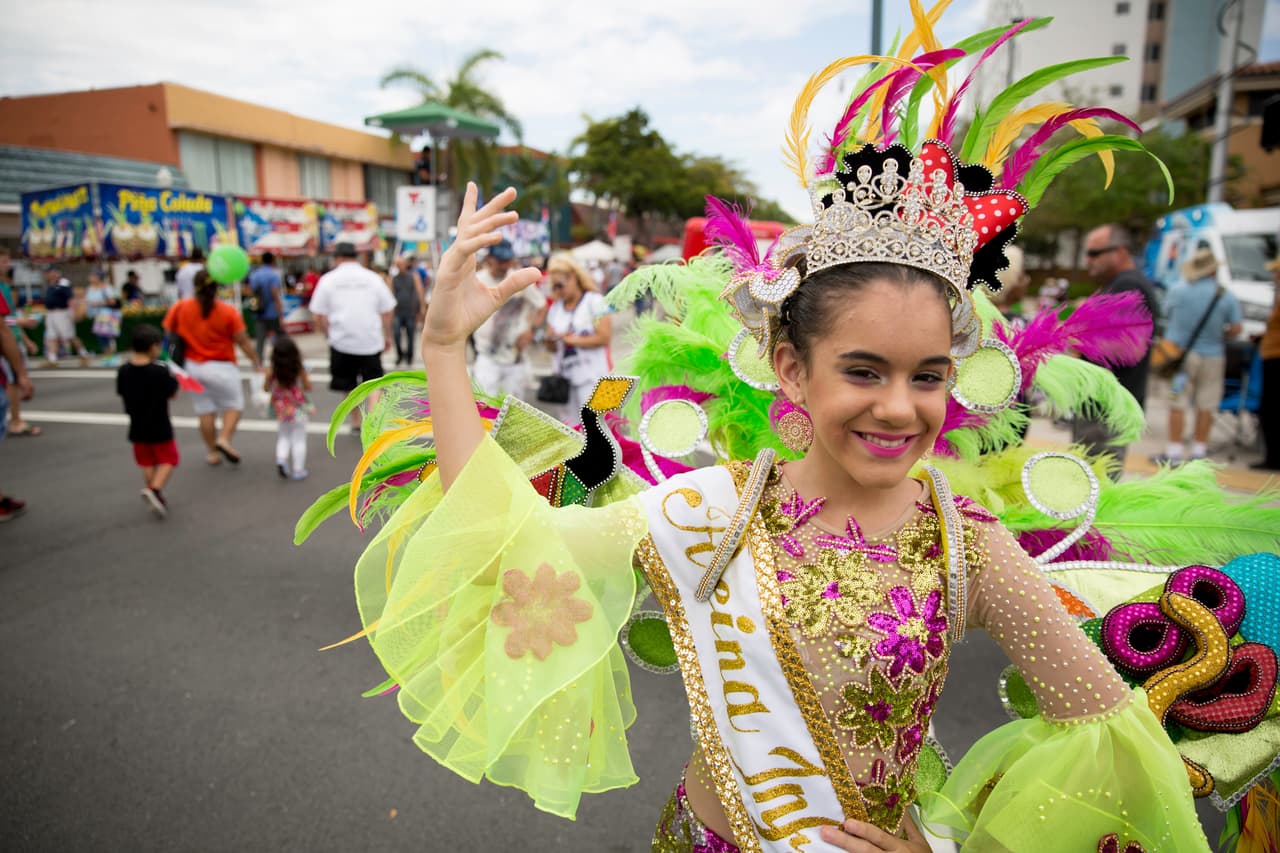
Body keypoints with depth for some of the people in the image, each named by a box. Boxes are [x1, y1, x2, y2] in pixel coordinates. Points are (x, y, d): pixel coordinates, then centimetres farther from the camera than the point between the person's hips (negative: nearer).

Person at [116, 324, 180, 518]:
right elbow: (173, 394, -11)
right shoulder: (160, 372, -21)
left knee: (147, 462, 18)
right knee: (168, 460, 9)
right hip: (160, 428, -5)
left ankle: (156, 497, 25)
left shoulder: (123, 371, -6)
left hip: (137, 427, 5)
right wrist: (172, 379, 6)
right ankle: (154, 489, -12)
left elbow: (122, 393, 5)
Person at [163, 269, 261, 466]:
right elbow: (243, 342, -10)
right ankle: (224, 439, -8)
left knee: (205, 410, 12)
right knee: (234, 405, 12)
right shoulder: (228, 311, -13)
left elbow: (167, 333, 1)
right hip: (222, 367, -4)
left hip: (193, 367, 4)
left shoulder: (180, 308, -4)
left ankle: (212, 452, 18)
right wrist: (256, 363, 0)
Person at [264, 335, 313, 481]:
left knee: (283, 437, 19)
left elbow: (266, 388, 1)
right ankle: (298, 469, 8)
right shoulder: (300, 370, -13)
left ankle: (281, 458, -4)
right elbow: (308, 387, -4)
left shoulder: (272, 371, -10)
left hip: (281, 410, 2)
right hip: (298, 409, -2)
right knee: (299, 439, 7)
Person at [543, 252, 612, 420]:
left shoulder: (594, 301, -1)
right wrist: (550, 339, -6)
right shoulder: (555, 308, 16)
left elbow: (604, 337, -12)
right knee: (570, 424, 6)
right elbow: (552, 348, 16)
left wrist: (573, 340, -11)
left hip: (591, 376, -6)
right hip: (565, 377, 6)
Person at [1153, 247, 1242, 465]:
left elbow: (1167, 311, 7)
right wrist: (1219, 332, 15)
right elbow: (1235, 329, -4)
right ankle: (1199, 451, 15)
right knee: (1206, 406, 10)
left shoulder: (1178, 290, -8)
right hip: (1211, 355, 1)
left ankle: (1174, 451, 2)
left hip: (1180, 351, -1)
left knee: (1178, 404, 2)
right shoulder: (1228, 297, -5)